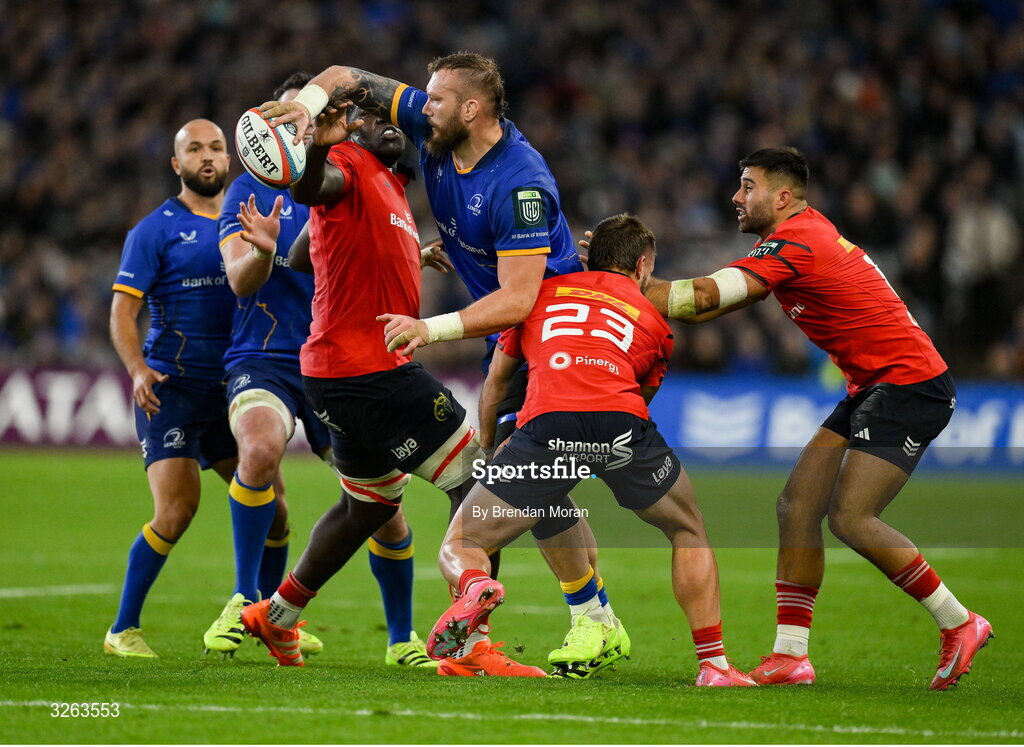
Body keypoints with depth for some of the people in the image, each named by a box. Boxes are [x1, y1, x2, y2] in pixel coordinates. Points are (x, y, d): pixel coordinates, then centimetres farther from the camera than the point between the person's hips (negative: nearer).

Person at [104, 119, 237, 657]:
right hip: (171, 387, -5)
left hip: (229, 389, 6)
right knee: (177, 509, -16)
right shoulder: (155, 230, -2)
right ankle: (123, 629, -5)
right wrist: (138, 369, -22)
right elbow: (122, 311, -6)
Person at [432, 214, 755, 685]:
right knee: (688, 532, 28)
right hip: (622, 420, 1)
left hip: (546, 423, -1)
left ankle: (474, 586, -25)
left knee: (457, 548, 11)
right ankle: (714, 664, 19)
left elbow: (495, 385, 38)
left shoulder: (543, 293, 31)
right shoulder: (652, 321, 30)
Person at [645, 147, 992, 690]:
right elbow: (714, 301, 16)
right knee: (797, 505, 1)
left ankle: (959, 623, -2)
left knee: (849, 518, -16)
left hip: (910, 384, -10)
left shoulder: (795, 242, -17)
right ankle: (790, 655, 1)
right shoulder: (805, 234, 13)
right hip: (871, 389, 10)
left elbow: (703, 297, -23)